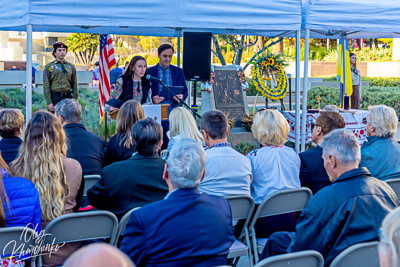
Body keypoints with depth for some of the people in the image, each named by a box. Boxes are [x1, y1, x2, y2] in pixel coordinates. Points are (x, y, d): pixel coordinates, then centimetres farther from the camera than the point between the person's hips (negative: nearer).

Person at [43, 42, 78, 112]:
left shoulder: (71, 67, 10)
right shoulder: (49, 67, 3)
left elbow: (75, 85, 10)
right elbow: (46, 86, -2)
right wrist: (49, 102, -10)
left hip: (68, 97, 2)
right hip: (54, 97, -2)